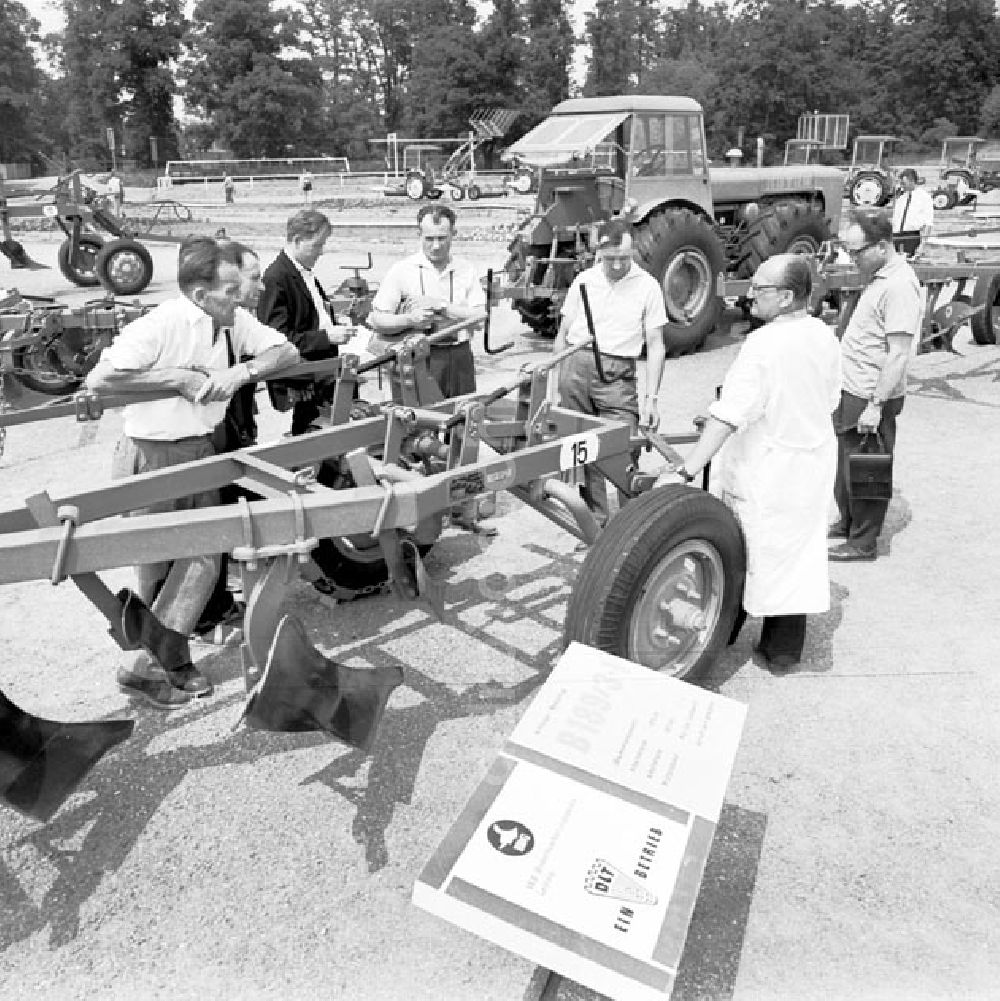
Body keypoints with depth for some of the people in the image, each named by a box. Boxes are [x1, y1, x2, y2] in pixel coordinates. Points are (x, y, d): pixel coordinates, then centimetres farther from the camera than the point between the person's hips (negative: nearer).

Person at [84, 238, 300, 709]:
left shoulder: (233, 319, 1)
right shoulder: (161, 325, -20)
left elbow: (286, 351, 0)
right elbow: (99, 378, -26)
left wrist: (242, 371, -18)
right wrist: (180, 376, -24)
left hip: (200, 451, 6)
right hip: (150, 456, -6)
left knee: (202, 559, 4)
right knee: (158, 567, 7)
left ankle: (160, 665, 15)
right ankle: (172, 661, 21)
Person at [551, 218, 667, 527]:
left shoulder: (647, 286, 2)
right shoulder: (584, 280, 8)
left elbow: (655, 346, 1)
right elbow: (562, 334, 13)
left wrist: (651, 398, -7)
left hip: (617, 373, -2)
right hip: (576, 365, 3)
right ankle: (595, 518, 19)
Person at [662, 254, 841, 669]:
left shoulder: (763, 344, -23)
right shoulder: (827, 339, -1)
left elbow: (727, 416, -30)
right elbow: (830, 401, 12)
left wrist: (687, 470, -32)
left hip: (764, 472, -6)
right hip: (813, 468, 6)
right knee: (793, 553, 15)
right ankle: (783, 649, 25)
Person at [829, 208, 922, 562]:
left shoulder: (899, 286, -21)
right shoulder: (877, 276, 9)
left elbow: (898, 354, -23)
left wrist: (875, 406, -24)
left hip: (872, 398, -9)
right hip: (852, 391, 9)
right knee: (846, 463, 20)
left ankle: (863, 542, 17)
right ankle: (847, 522, 37)